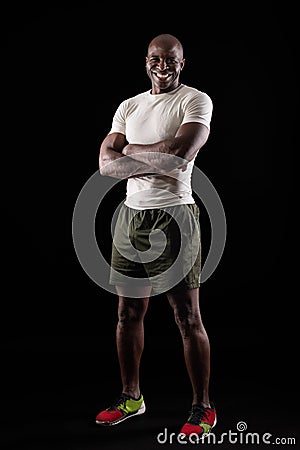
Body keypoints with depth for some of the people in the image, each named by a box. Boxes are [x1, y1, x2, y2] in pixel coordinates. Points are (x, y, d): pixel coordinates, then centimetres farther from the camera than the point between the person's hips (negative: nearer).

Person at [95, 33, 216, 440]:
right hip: (131, 214, 6)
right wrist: (157, 160, -12)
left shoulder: (196, 100, -3)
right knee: (129, 312, 12)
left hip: (173, 216, -6)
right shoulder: (128, 106, 15)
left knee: (188, 318, -1)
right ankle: (131, 397, 29)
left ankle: (203, 408, 13)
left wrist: (130, 151, -4)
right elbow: (106, 163, 3)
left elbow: (182, 152, -20)